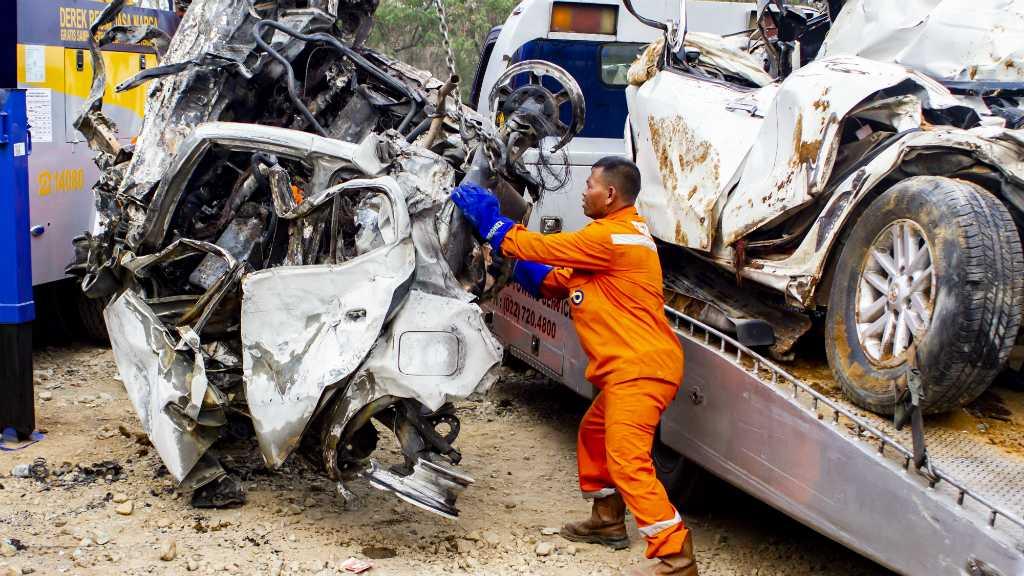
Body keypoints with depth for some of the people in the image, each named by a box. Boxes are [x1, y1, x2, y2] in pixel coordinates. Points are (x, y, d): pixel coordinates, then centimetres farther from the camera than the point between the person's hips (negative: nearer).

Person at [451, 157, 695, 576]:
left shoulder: (611, 236, -15)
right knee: (593, 434, 24)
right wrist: (518, 266, 9)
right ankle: (607, 520, 39)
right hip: (631, 367, 11)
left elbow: (540, 247, -12)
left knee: (627, 458, -15)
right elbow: (562, 281, 20)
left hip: (640, 367, -11)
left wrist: (489, 217, -1)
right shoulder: (619, 234, 19)